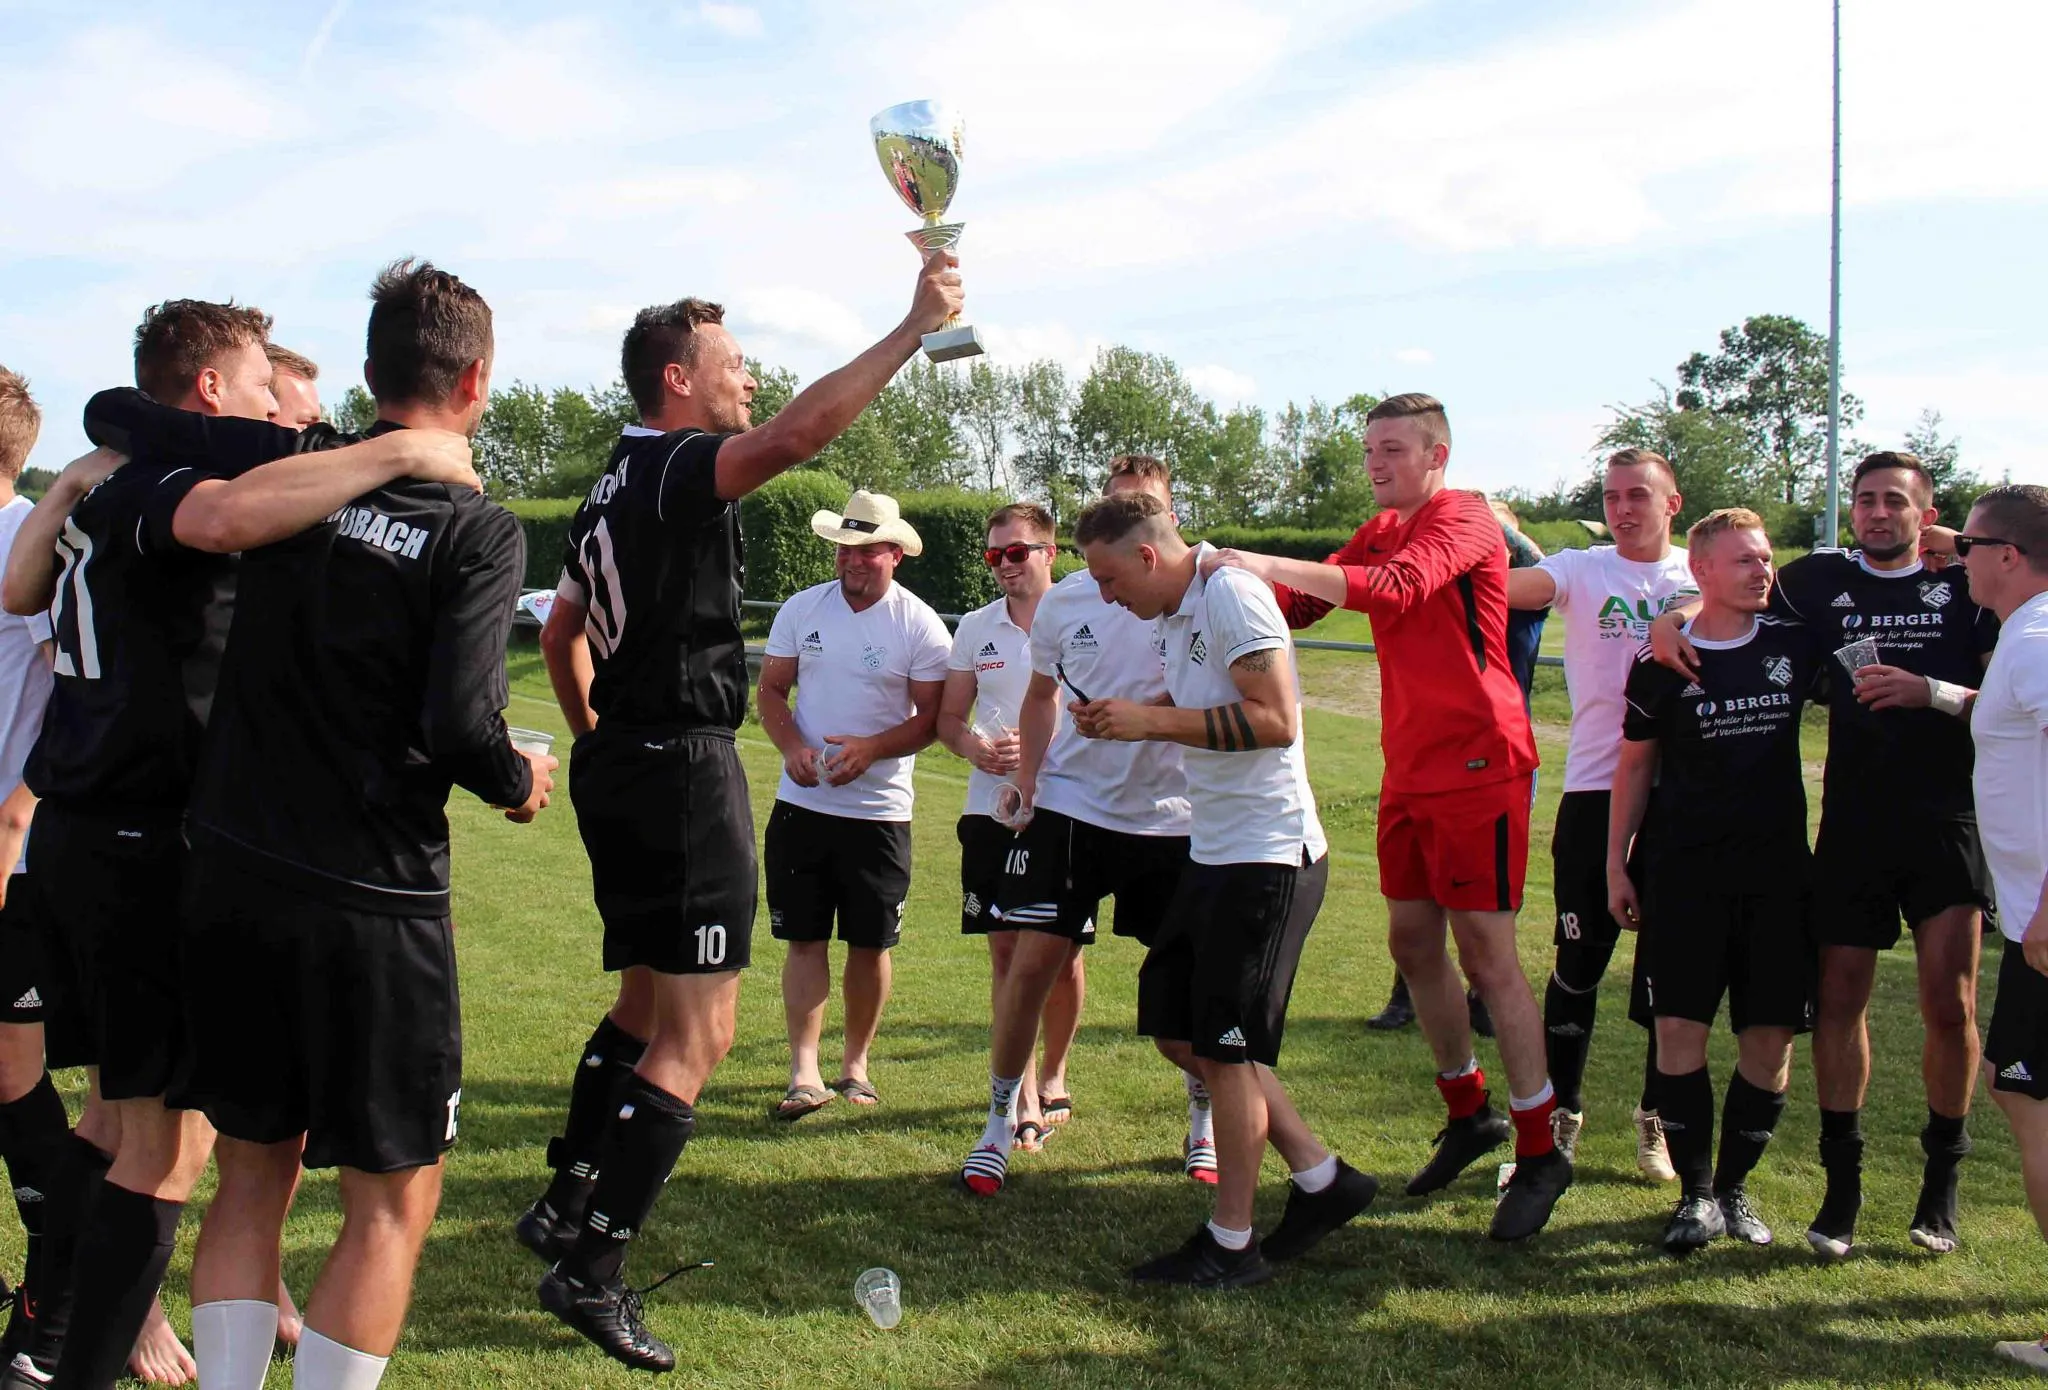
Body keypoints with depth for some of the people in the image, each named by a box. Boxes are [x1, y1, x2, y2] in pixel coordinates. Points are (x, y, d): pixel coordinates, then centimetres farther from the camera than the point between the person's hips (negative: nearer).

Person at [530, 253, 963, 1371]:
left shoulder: (613, 487, 17)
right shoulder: (679, 468, -13)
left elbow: (561, 632, 25)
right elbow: (800, 430, -32)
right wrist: (916, 325, -27)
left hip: (617, 766, 10)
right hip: (685, 769, -10)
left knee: (646, 1002, 21)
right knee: (697, 1034, -5)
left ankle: (566, 1204, 28)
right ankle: (593, 1270, -3)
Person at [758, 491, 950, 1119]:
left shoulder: (920, 625, -5)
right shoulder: (802, 608, 4)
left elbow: (931, 717, -5)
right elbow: (771, 690, 8)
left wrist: (870, 749, -21)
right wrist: (792, 747, -11)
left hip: (880, 811, -2)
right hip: (802, 803, 2)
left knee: (869, 945, 7)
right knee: (805, 939, 1)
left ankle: (856, 1064, 23)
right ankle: (804, 1073, 3)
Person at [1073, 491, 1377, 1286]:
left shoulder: (1232, 596, -16)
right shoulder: (1173, 617, 12)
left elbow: (1276, 720, -24)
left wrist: (1152, 720, -21)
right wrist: (1124, 721, 3)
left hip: (1267, 855, -10)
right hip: (1214, 854, 10)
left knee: (1223, 1049, -2)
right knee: (1175, 1029, 14)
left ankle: (1230, 1245, 13)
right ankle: (1320, 1179, 23)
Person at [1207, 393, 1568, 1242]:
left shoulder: (1464, 520, -11)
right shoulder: (1379, 532, 16)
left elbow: (1394, 590, -29)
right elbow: (1302, 604, 11)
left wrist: (1269, 565, -33)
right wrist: (1244, 582, -8)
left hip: (1475, 763, -8)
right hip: (1411, 766, 8)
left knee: (1486, 953, -6)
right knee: (1412, 941, 11)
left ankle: (1540, 1153, 4)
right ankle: (1468, 1114, 28)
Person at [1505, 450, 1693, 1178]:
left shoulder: (1703, 576, 8)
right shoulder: (1583, 570, 2)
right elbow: (1511, 585, -17)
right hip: (1596, 790, -1)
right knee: (1579, 961, 4)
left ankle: (1656, 1116, 25)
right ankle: (1562, 1114, 18)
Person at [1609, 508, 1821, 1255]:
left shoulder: (1795, 646, 5)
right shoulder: (1661, 664, 0)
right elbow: (1636, 764, 7)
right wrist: (1616, 864, 4)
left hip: (1778, 871, 2)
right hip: (1685, 874, -2)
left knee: (1771, 1035, 2)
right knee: (1680, 1028, -5)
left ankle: (1734, 1185, 19)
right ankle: (1696, 1191, 9)